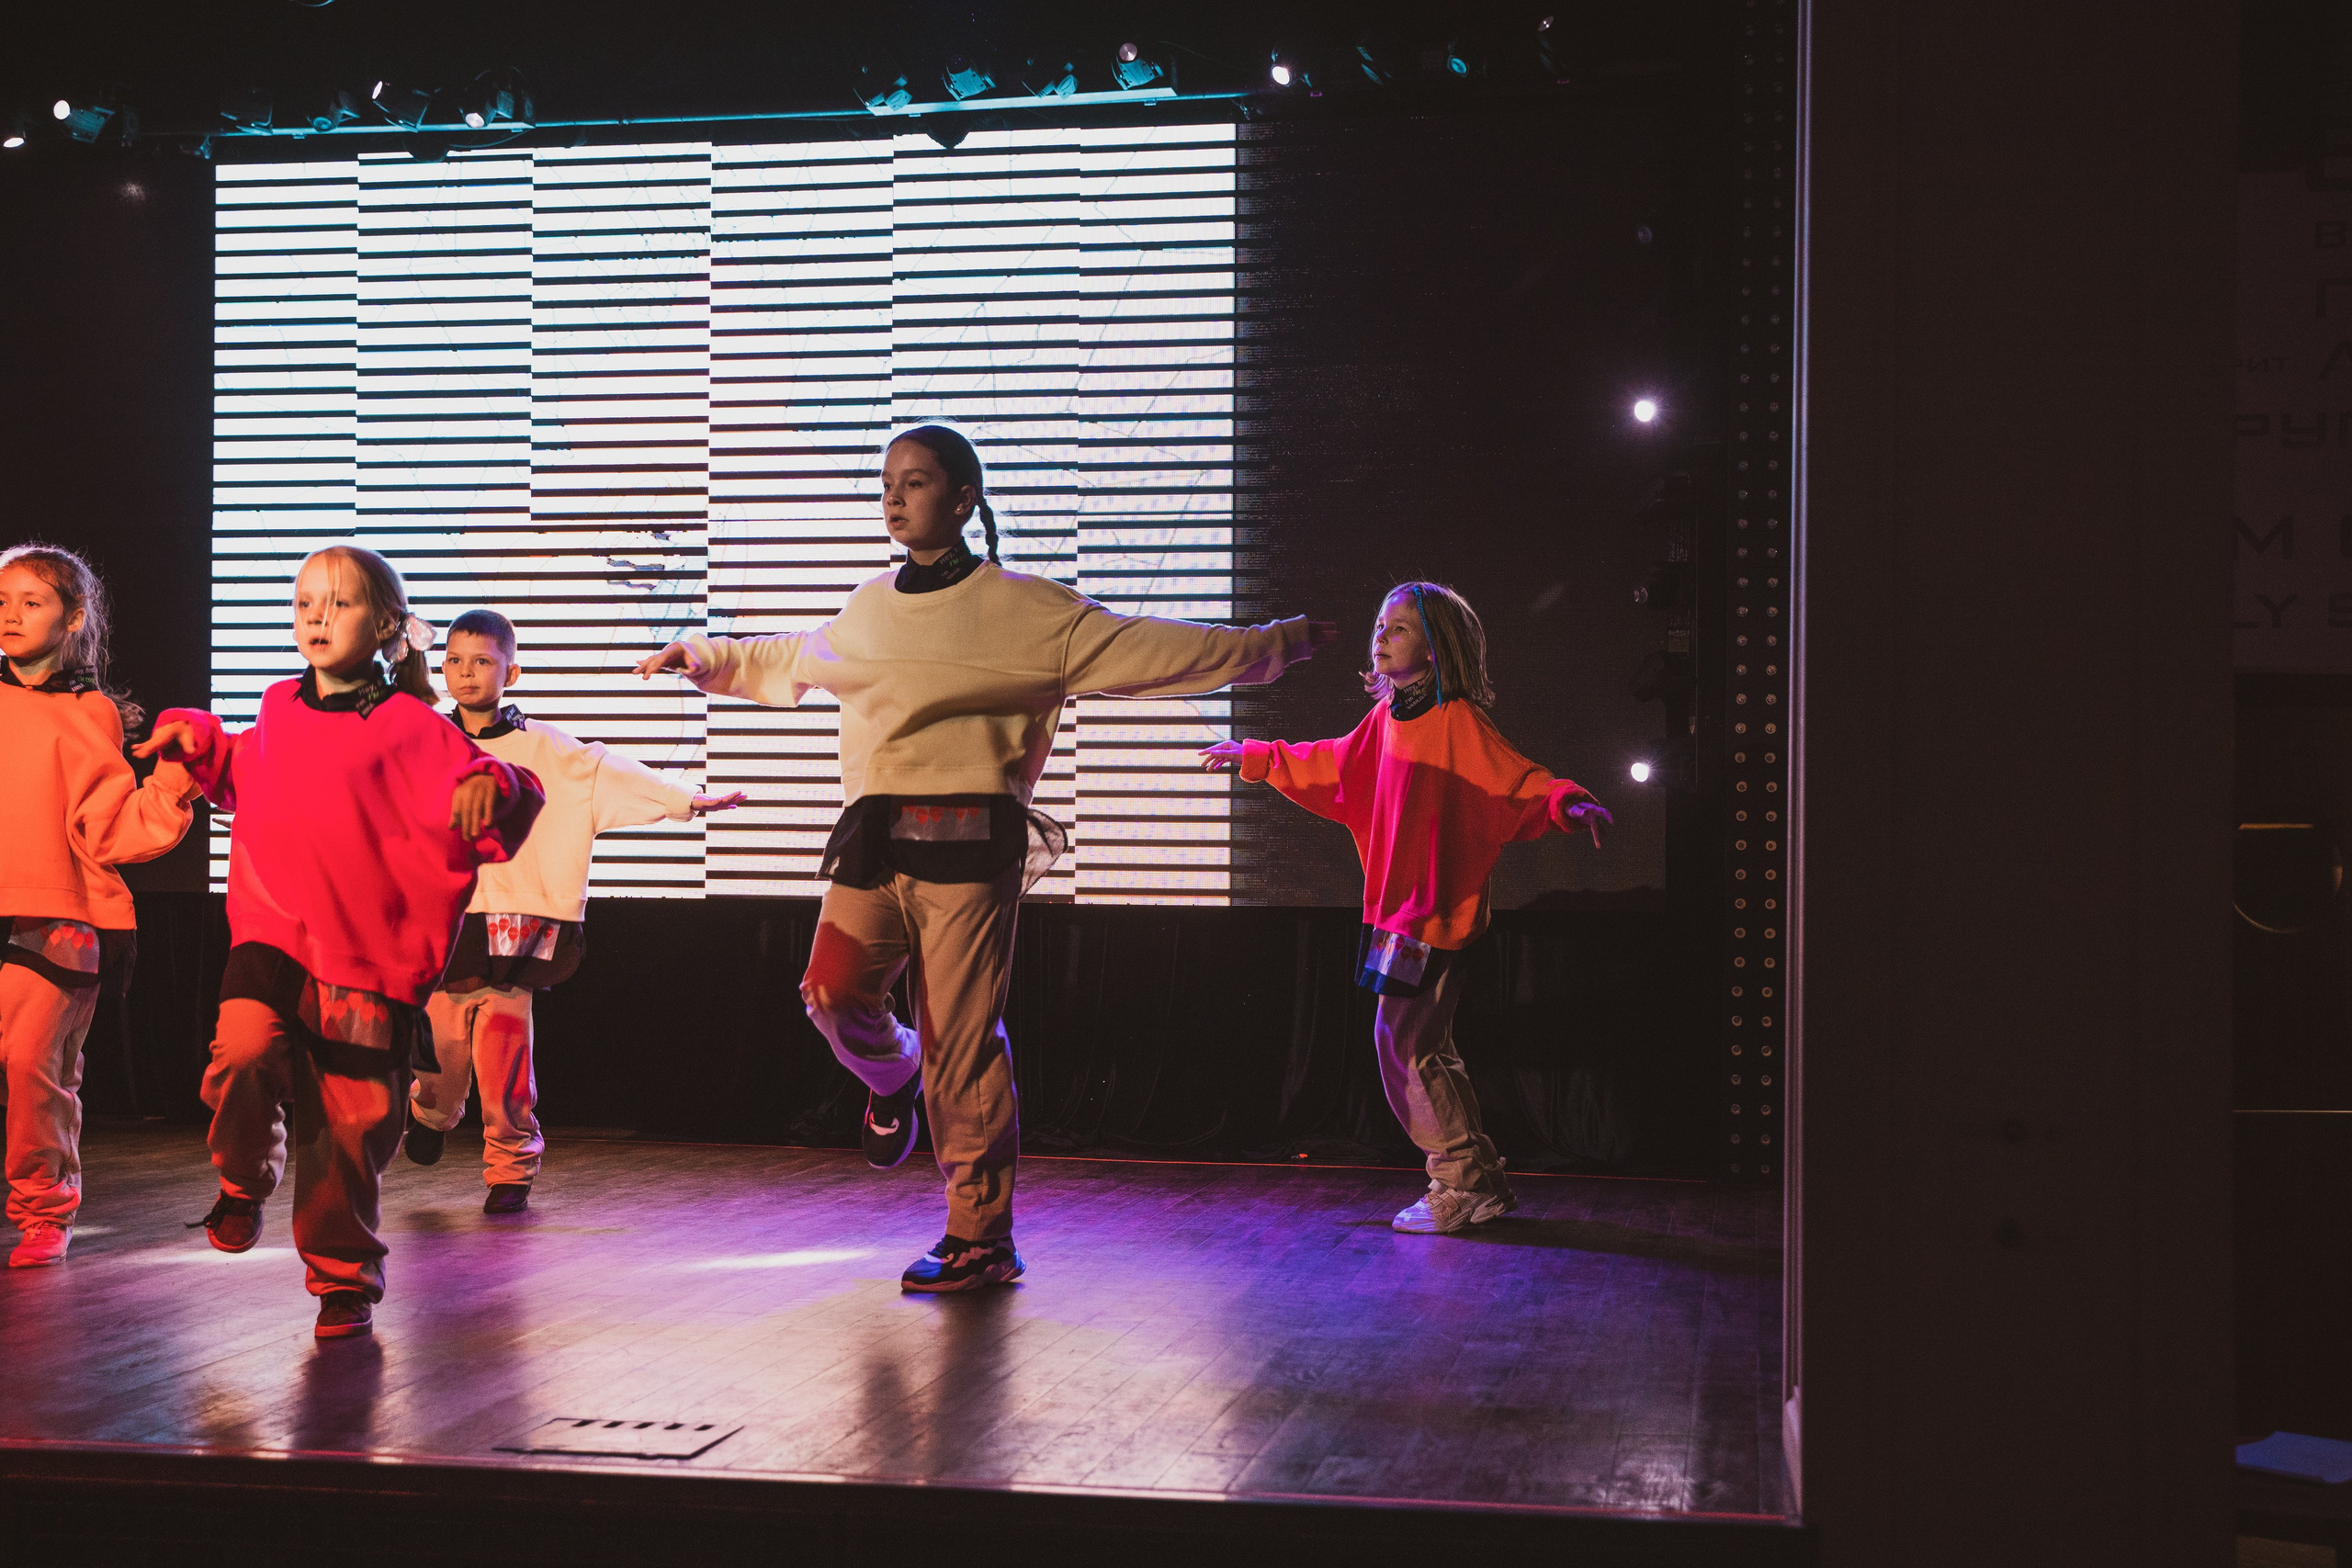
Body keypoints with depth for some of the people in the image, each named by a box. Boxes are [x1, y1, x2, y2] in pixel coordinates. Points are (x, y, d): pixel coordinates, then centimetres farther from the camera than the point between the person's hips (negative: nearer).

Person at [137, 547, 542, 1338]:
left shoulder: (410, 726, -4)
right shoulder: (278, 710, 13)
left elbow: (489, 790, -11)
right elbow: (241, 774, 35)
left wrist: (488, 785, -31)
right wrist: (198, 739, 20)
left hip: (365, 949, -3)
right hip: (270, 934, 3)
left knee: (353, 1118, 2)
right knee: (244, 1047, -24)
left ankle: (343, 1279, 21)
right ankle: (243, 1180, 6)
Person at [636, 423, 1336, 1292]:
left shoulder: (1025, 610, 2)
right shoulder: (866, 612, 20)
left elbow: (1148, 650, 3)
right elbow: (787, 662, 40)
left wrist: (1270, 645, 1)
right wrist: (702, 657, 43)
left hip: (967, 845, -5)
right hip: (872, 840, 5)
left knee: (961, 1045, -5)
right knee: (834, 993, -14)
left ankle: (981, 1238, 7)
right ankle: (891, 1076, 23)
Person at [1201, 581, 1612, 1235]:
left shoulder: (1458, 721, -12)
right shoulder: (1386, 717, 13)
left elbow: (1519, 781, -21)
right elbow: (1330, 766, 29)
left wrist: (1567, 801, -41)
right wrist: (1254, 756, 38)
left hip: (1435, 909, -9)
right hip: (1398, 907, 9)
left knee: (1404, 1043, -8)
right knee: (1423, 1049, 11)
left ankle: (1464, 1186, 2)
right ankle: (1478, 1186, 20)